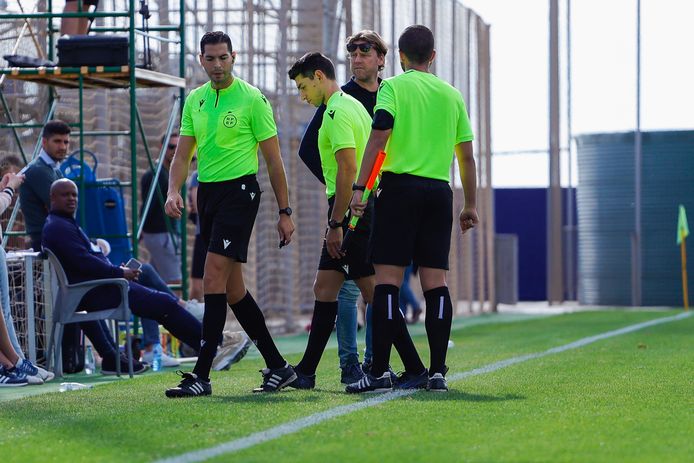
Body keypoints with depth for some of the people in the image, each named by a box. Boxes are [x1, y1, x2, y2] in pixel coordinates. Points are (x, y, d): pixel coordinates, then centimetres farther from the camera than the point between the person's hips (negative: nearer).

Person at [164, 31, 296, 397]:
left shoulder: (252, 99, -6)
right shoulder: (194, 101, 11)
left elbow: (273, 158, -3)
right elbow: (183, 154, 9)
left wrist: (284, 211, -4)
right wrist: (173, 191, -10)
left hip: (239, 191, -7)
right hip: (207, 192, 7)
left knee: (214, 279, -15)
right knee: (232, 289, 9)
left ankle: (201, 376, -16)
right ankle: (278, 367, 18)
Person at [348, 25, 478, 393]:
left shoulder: (393, 87, 2)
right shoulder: (452, 95, 14)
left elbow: (378, 137, -12)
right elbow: (466, 156, 14)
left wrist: (360, 187, -14)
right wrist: (470, 205, 20)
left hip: (400, 187, -4)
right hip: (439, 192, 4)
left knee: (387, 280, -6)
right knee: (436, 283, 4)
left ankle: (379, 371, -11)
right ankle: (437, 372, 1)